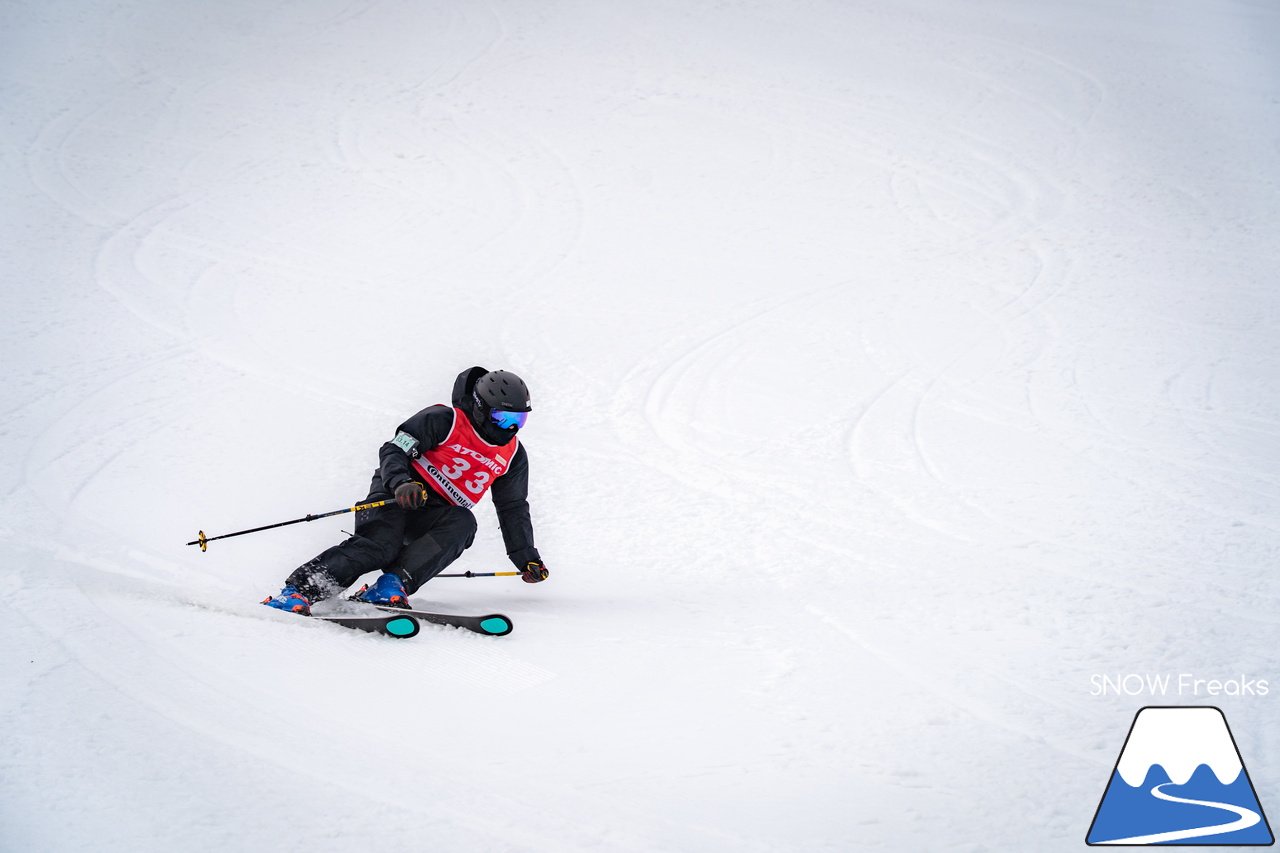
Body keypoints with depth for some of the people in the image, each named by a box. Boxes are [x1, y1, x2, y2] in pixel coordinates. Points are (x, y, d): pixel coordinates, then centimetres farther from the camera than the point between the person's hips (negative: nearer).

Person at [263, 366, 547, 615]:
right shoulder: (445, 420, -7)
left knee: (463, 523, -30)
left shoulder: (512, 454, 10)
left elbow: (513, 509, 20)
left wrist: (527, 557, 17)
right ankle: (297, 591, -36)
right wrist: (402, 483, -31)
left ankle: (394, 583, -37)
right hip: (396, 497, -5)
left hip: (435, 519, 5)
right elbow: (394, 451, -10)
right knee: (381, 544, -33)